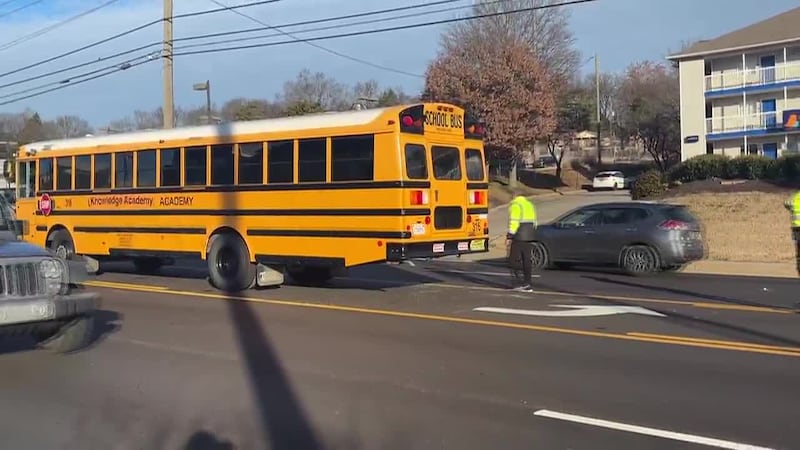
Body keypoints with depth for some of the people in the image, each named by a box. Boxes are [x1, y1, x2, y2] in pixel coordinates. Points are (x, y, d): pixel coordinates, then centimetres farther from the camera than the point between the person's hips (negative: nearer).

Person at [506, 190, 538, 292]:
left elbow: (514, 222, -17)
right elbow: (534, 222, 19)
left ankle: (526, 283, -12)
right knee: (527, 260, 9)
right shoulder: (530, 205, 17)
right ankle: (528, 285, 8)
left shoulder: (515, 205, -9)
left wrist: (509, 237, -16)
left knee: (514, 260, -4)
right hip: (529, 236, 8)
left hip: (519, 237, -8)